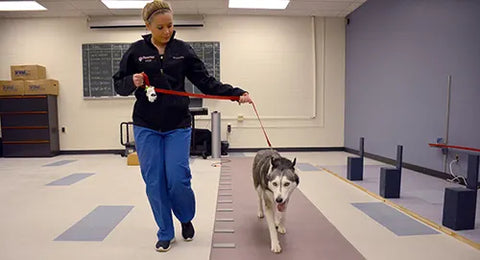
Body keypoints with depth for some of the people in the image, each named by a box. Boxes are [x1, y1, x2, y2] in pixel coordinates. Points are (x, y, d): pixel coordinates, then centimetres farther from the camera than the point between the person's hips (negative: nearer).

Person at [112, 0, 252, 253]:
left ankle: (187, 219, 27)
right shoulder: (136, 51, 1)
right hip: (146, 128, 1)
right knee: (154, 182, 3)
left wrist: (237, 93, -10)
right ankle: (165, 234, 23)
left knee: (178, 179, -5)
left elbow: (206, 82, 1)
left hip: (178, 126, 0)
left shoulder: (183, 50, 2)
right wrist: (132, 82, -16)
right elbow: (119, 84, 6)